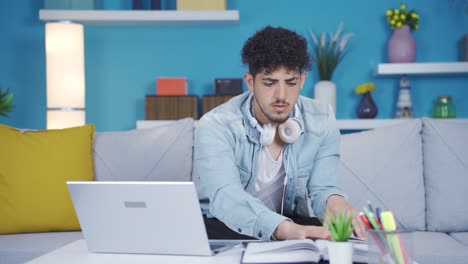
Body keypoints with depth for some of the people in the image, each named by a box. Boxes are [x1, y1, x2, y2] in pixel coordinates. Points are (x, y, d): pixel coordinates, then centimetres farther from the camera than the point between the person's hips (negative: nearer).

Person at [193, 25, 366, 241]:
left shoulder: (321, 122, -8)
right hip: (225, 227, -2)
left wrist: (334, 200, -38)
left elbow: (321, 187, -11)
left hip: (293, 224, 2)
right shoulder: (216, 127, -23)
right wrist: (284, 229, -58)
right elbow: (226, 197, -39)